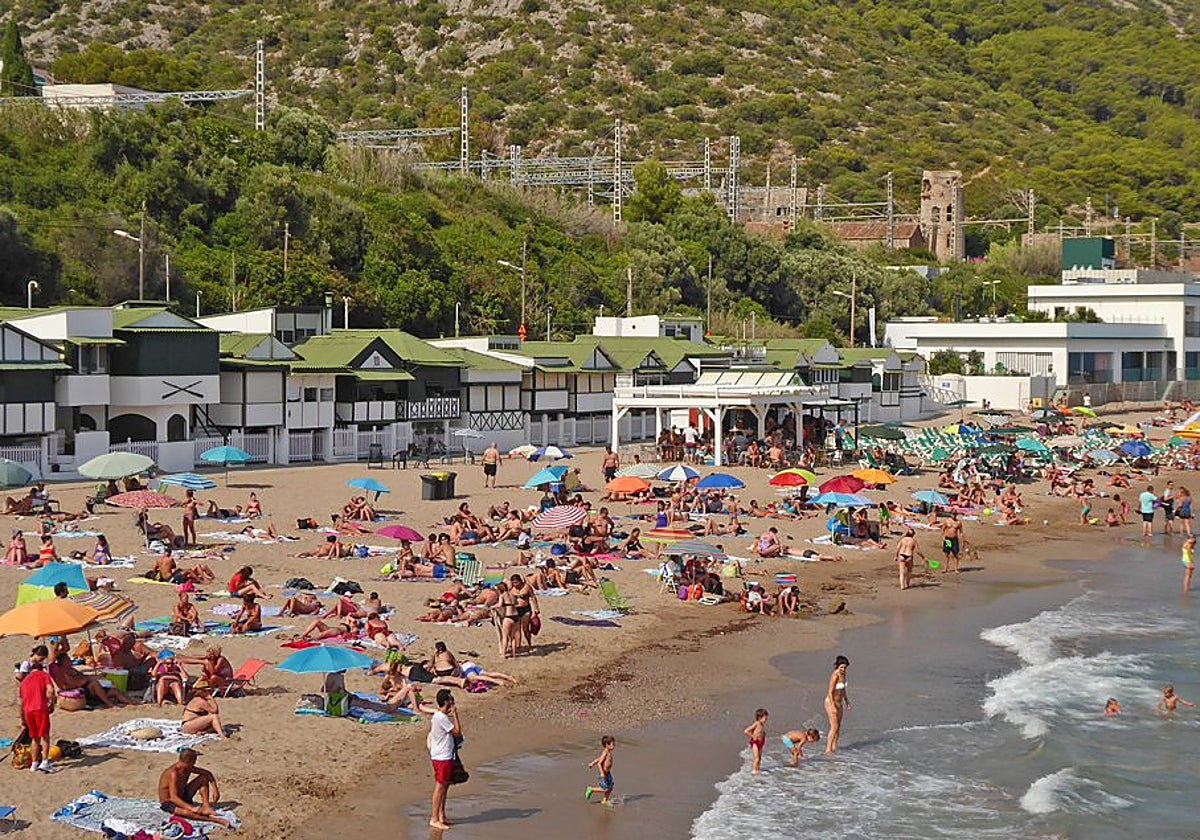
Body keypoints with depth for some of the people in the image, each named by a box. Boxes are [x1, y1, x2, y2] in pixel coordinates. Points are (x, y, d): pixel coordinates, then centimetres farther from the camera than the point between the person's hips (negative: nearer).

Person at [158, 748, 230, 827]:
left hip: (182, 798, 9)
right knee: (189, 813, -42)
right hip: (168, 803, -9)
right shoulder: (173, 773, -30)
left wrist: (215, 789, -5)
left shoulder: (188, 768, -5)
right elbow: (174, 798, -39)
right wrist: (192, 808, -48)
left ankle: (206, 807, -12)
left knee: (204, 777, 1)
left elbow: (207, 774, 9)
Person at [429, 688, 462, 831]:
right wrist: (455, 714, -13)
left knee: (444, 786, 16)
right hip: (442, 758, -10)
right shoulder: (442, 718, -21)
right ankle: (434, 819, -4)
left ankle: (442, 816, 24)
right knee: (440, 787, -7)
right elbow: (457, 732, -17)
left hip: (445, 756, 10)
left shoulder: (437, 716, 11)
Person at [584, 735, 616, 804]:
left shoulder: (609, 752, 6)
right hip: (602, 773, -9)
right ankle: (591, 789, 12)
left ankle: (604, 801, 22)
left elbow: (599, 758, 18)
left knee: (610, 788, 11)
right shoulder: (605, 753, -22)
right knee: (605, 789, -5)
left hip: (607, 773, 9)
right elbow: (599, 763, -25)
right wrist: (602, 773, -31)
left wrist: (592, 763, 28)